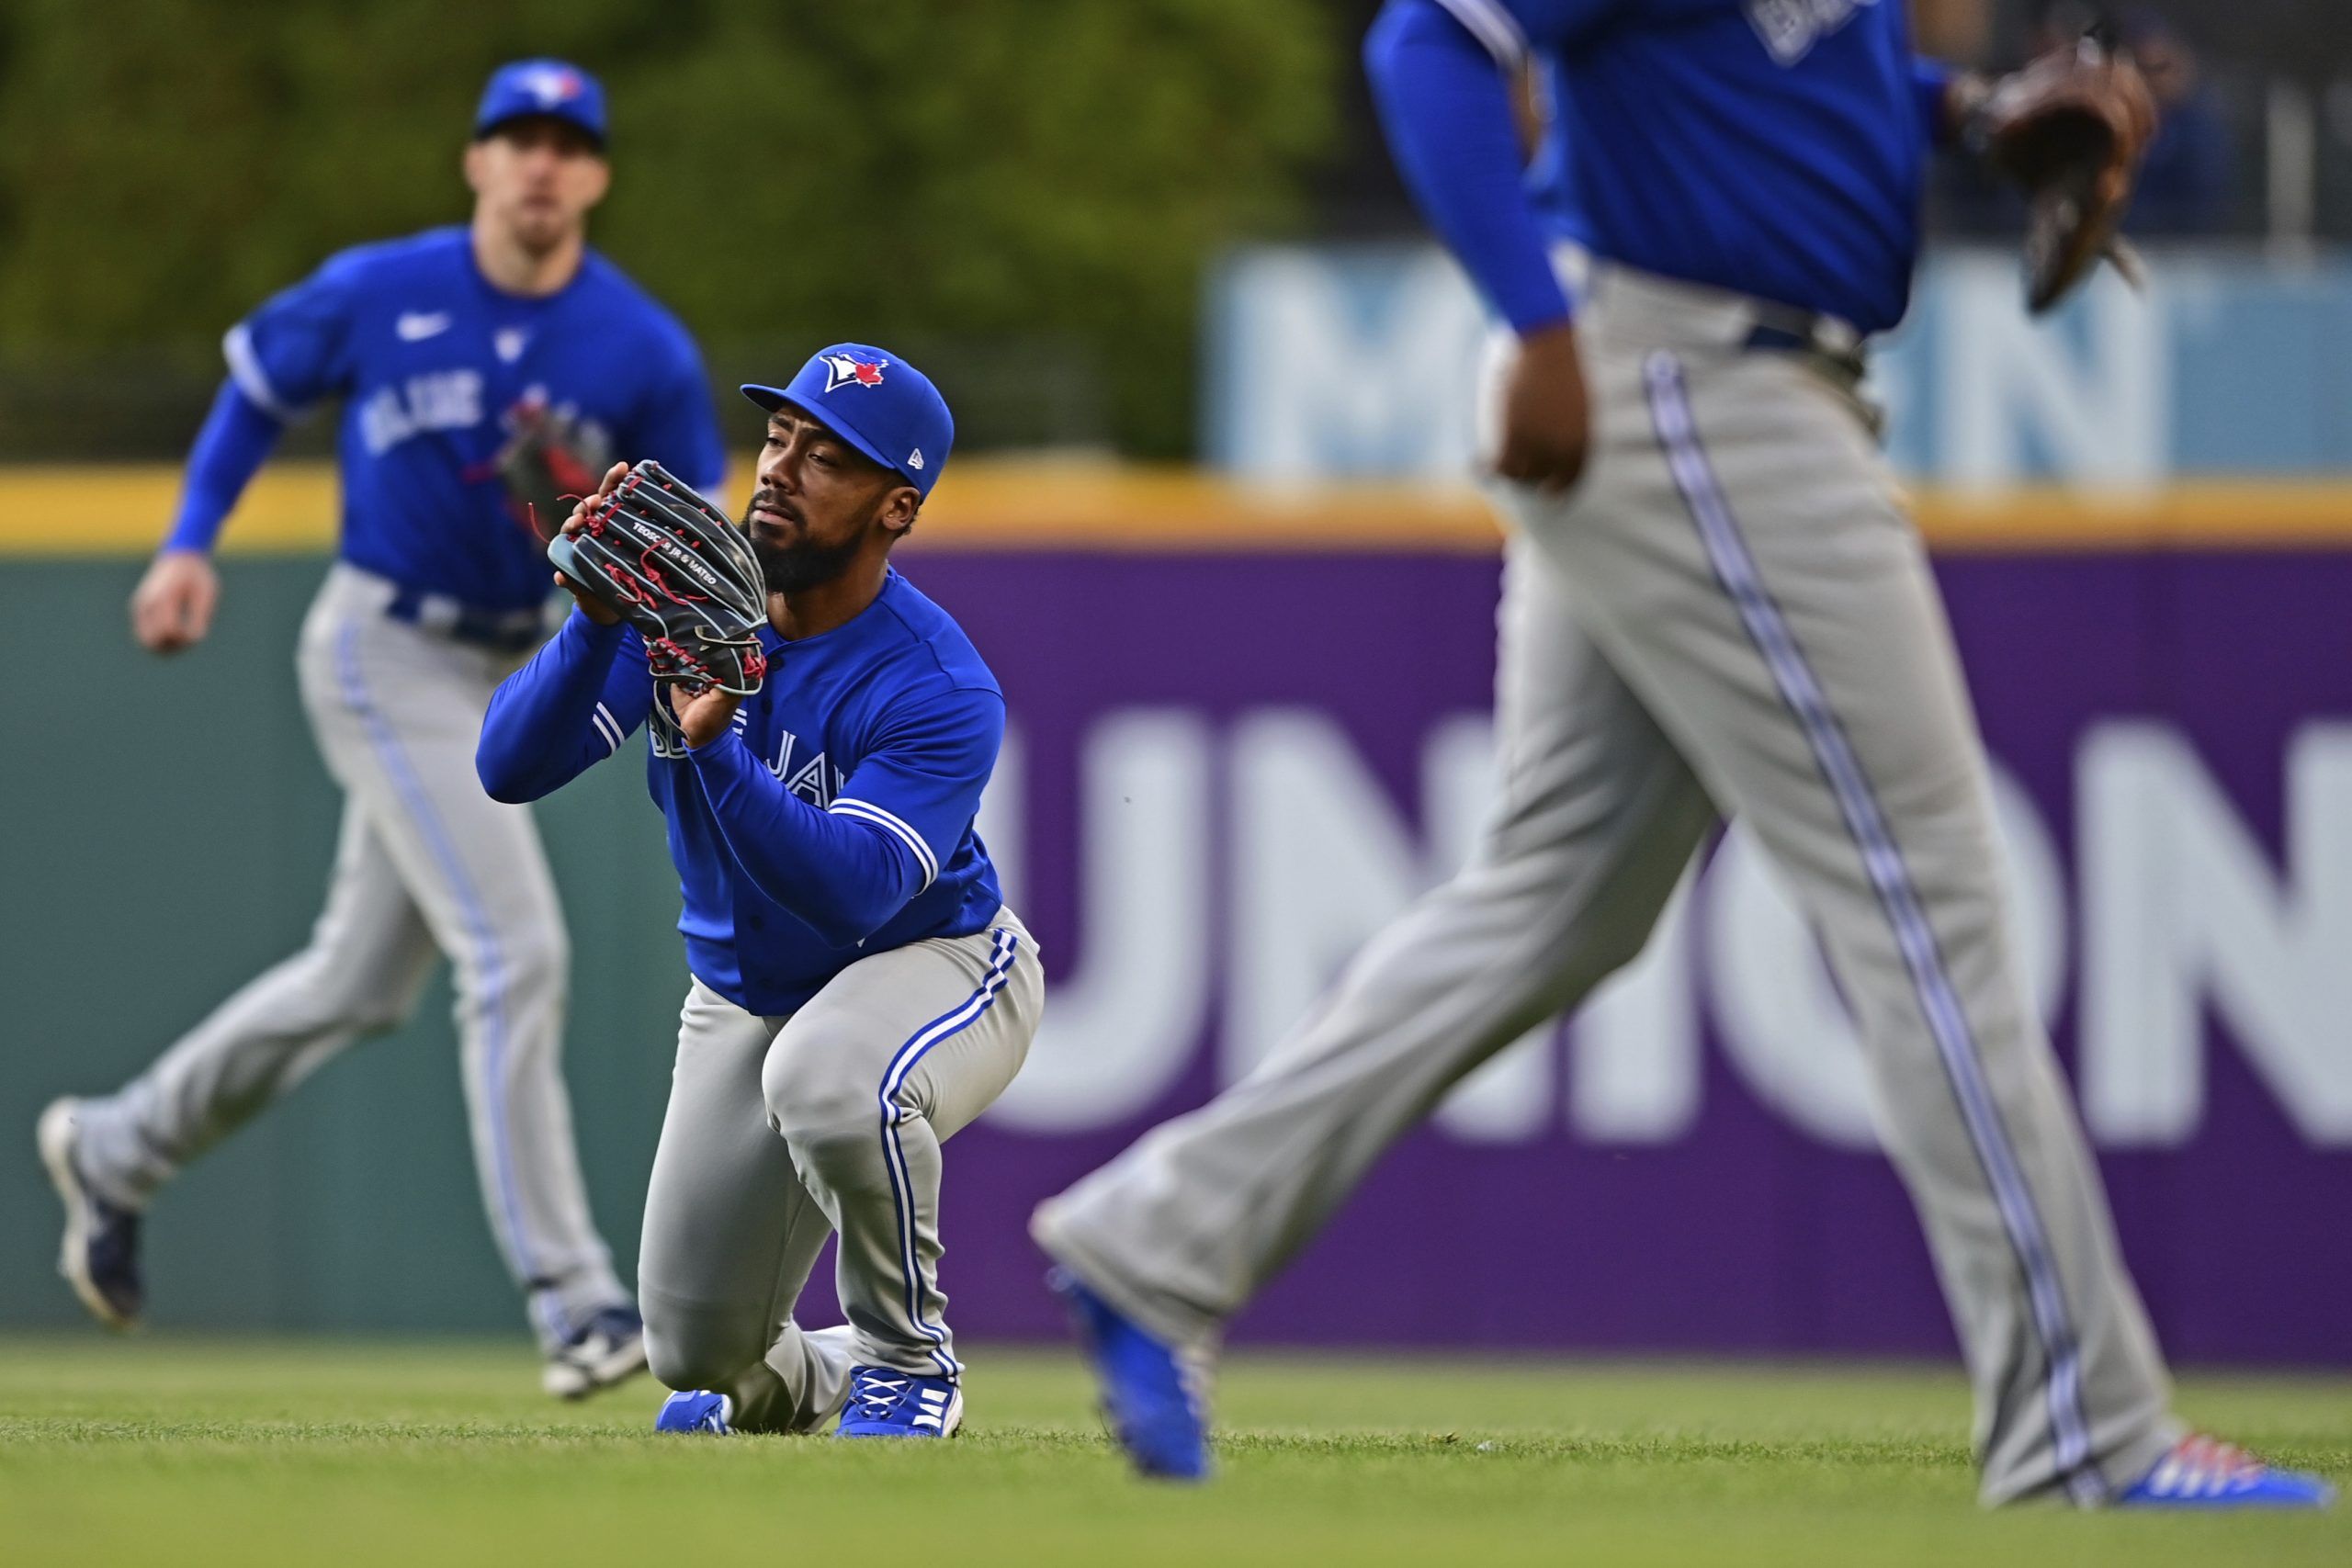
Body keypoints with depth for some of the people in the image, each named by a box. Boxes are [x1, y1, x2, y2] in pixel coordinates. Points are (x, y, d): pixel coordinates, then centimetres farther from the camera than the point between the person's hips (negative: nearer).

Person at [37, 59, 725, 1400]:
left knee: (363, 983, 15)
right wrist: (192, 546, -1)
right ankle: (572, 1298, -16)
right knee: (516, 950, -17)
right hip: (386, 649, -5)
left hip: (511, 666, 5)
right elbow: (259, 385, 8)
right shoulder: (376, 295, -9)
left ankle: (120, 1150, 37)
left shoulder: (646, 351, -7)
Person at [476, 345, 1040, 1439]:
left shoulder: (939, 692, -28)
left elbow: (852, 893, -41)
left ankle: (908, 1359, -15)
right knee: (698, 1352, 4)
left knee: (827, 1076, -42)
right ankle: (819, 1372, 43)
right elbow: (509, 767, -22)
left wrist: (713, 743, -52)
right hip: (742, 998, 5)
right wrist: (596, 621, -38)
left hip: (936, 965, -5)